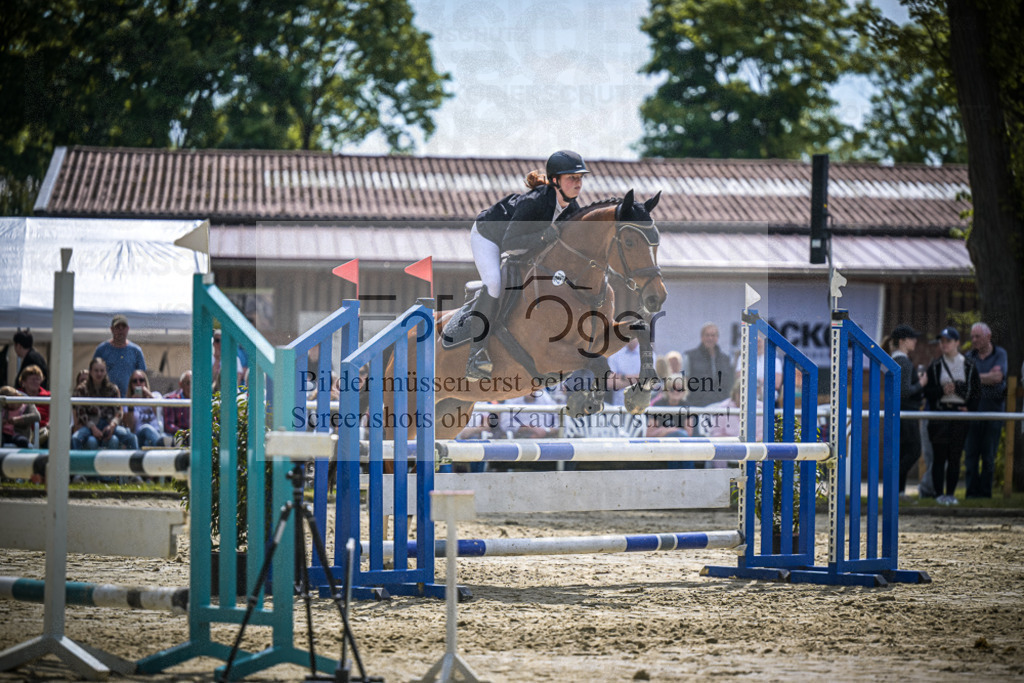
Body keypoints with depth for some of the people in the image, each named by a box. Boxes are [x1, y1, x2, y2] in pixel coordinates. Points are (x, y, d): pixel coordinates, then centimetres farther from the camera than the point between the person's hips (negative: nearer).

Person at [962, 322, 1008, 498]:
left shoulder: (1000, 354, 5)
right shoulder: (969, 357, 11)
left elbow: (999, 377, -10)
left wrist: (976, 377, -7)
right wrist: (988, 377, -7)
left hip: (993, 411, -1)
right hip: (972, 410, 2)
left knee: (989, 455, 0)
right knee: (971, 454, -3)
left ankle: (985, 492, 5)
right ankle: (972, 492, 1)